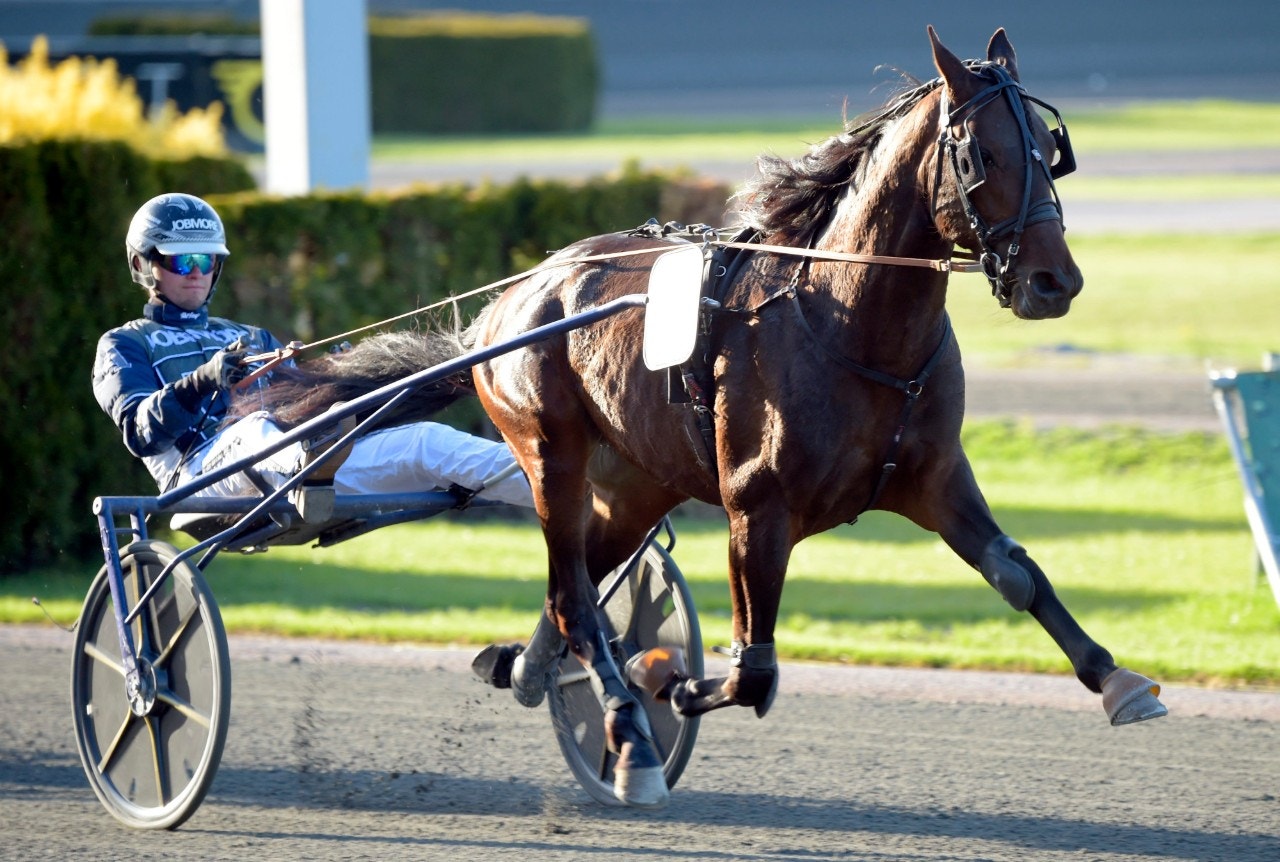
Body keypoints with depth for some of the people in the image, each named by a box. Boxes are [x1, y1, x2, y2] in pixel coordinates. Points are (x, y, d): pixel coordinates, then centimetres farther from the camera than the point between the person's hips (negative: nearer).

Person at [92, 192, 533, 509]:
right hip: (203, 467, -6)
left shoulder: (250, 338, 36)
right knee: (255, 427, -42)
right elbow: (140, 430, -2)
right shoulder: (124, 346, 19)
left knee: (426, 441, -15)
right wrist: (201, 382, -21)